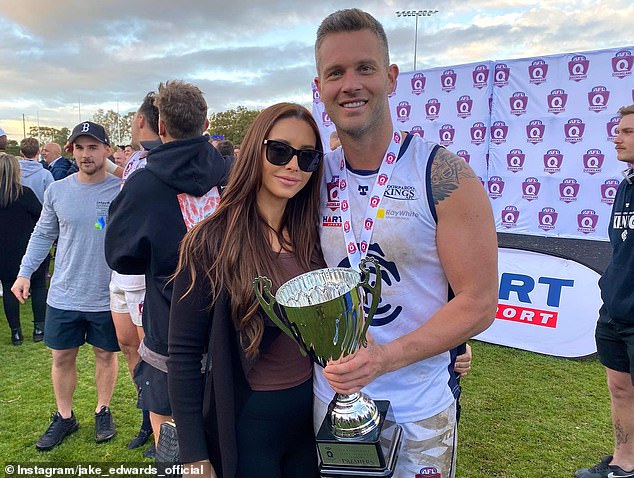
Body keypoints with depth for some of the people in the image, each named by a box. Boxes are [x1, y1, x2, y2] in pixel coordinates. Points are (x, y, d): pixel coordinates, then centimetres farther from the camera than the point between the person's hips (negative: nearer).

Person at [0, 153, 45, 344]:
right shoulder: (24, 193, -14)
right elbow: (42, 215, -6)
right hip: (28, 249, -3)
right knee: (38, 286, 10)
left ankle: (16, 332, 14)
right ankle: (39, 328, 12)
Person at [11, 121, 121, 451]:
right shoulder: (57, 191, -1)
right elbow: (43, 235, 9)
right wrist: (25, 272, 3)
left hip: (108, 297, -2)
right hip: (64, 296, 3)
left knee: (106, 355, 14)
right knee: (62, 357, 13)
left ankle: (103, 411, 35)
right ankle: (64, 417, 34)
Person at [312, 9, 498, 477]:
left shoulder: (444, 175, -15)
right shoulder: (316, 175, -3)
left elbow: (478, 303, -14)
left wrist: (383, 358, -23)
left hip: (416, 413, -3)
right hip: (328, 401, 4)